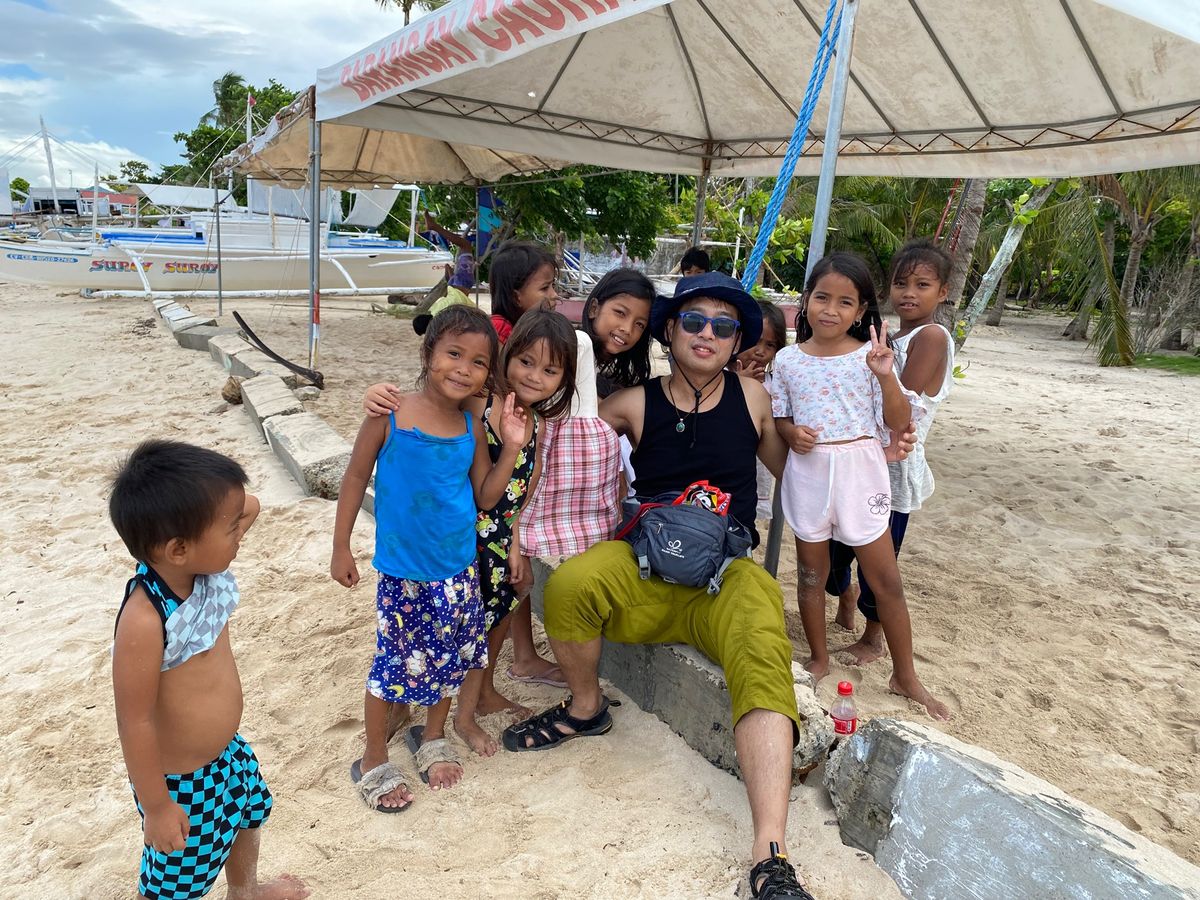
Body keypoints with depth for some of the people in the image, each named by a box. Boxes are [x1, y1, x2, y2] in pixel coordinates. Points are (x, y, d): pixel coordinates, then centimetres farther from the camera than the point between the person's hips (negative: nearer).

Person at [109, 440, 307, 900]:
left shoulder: (205, 570, -16)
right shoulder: (145, 621, -37)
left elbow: (249, 504, 1)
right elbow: (135, 722, -27)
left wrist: (230, 505, -20)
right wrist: (157, 806, -16)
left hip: (228, 753, 8)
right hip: (180, 783, -8)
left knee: (249, 816, 32)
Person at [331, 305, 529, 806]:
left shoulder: (472, 430, -1)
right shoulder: (391, 414, -13)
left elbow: (485, 497, 4)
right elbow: (356, 478, -4)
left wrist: (512, 448, -8)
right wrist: (341, 547, -1)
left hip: (459, 568, 4)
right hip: (403, 572, -4)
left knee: (453, 656, 16)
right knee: (394, 662, 5)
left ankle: (433, 737, 42)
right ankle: (374, 762, 29)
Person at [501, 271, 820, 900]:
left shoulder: (753, 397, 3)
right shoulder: (635, 404, 0)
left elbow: (792, 470, 15)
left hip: (726, 575, 0)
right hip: (647, 566, 0)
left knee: (764, 651, -30)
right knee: (569, 584, -28)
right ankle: (585, 709, 4)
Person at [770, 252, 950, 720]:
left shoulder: (870, 356, -6)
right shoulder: (788, 359, 0)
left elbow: (899, 422, -7)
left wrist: (886, 377, -22)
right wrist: (792, 434, -12)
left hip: (859, 474, -2)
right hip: (807, 474, 2)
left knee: (886, 579, 5)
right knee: (811, 572, 15)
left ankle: (905, 676, 23)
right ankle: (818, 659, 35)